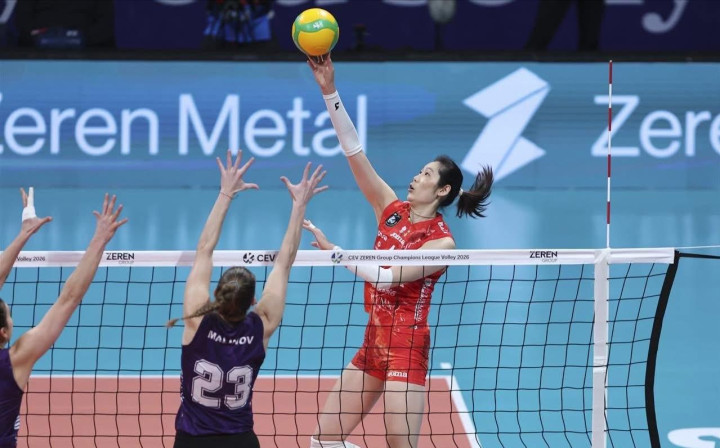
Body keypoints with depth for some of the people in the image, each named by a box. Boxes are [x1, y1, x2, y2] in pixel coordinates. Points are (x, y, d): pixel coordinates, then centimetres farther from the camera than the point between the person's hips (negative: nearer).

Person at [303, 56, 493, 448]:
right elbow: (354, 151, 1)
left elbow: (387, 277, -20)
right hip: (373, 341, 7)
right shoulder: (392, 209, 7)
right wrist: (329, 91, -8)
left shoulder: (442, 241, -10)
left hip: (406, 345, -7)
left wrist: (331, 250, -21)